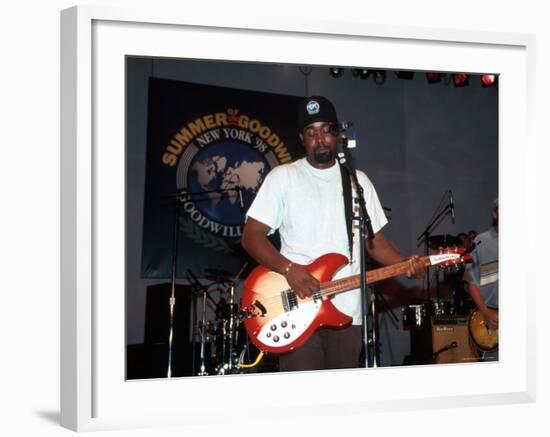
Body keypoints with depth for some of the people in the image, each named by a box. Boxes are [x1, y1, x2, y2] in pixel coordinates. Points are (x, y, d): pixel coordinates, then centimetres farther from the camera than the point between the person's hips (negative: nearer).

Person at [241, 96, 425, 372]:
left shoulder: (358, 181, 13)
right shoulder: (283, 177, 1)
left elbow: (375, 239, 15)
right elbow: (251, 237, -3)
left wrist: (405, 263, -4)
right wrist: (288, 269, -19)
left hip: (347, 312, 4)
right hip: (297, 311, -4)